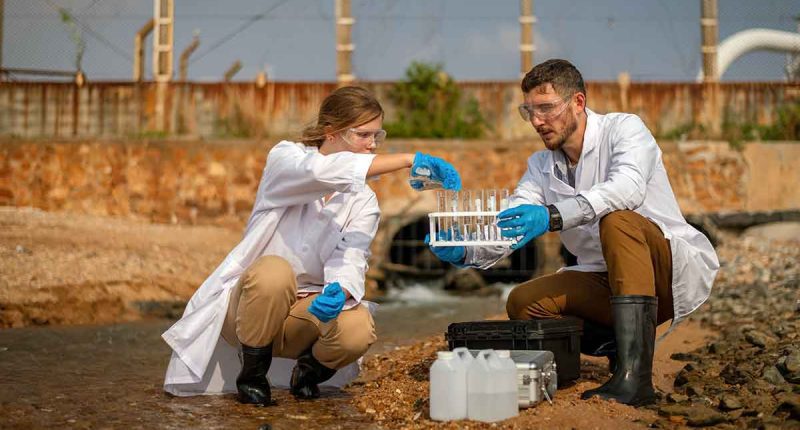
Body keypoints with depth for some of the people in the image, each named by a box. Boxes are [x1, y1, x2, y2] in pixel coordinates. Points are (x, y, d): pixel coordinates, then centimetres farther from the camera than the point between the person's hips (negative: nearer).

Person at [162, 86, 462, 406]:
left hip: (308, 310, 2)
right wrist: (409, 160, -38)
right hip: (248, 305, -2)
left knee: (357, 330, -30)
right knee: (275, 271, -36)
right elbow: (321, 171, -32)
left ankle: (310, 369, 6)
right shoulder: (284, 158, -8)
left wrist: (339, 291, -40)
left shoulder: (364, 202, 1)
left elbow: (350, 259, -15)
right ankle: (252, 373, -11)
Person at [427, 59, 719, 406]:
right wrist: (463, 252, -26)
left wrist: (552, 216, -45)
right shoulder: (541, 167, 7)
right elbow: (506, 232, -4)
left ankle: (635, 374, -40)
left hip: (677, 271, -5)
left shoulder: (624, 128, -10)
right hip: (608, 281, 6)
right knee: (523, 302, -14)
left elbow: (628, 188, -33)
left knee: (617, 220, -35)